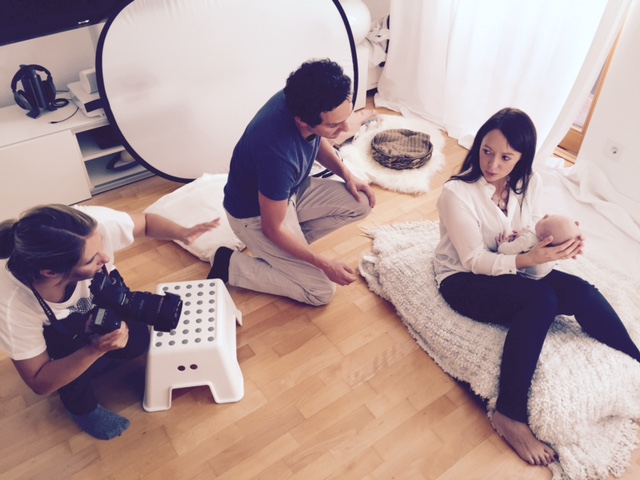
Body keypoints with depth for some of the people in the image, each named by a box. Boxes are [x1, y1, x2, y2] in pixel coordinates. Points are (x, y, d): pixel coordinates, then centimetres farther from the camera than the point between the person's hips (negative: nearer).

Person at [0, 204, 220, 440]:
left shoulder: (94, 224, -39)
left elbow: (145, 221, -16)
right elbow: (40, 383, -29)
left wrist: (182, 233, -35)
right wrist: (95, 349, -45)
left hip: (101, 298, 2)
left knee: (137, 341, -18)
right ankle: (81, 406, 9)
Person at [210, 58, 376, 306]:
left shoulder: (302, 99, -19)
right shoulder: (278, 152, -41)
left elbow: (318, 141, 8)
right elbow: (272, 228, -27)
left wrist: (346, 174, -5)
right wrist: (324, 264, -21)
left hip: (290, 189, 8)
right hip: (255, 215, -7)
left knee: (361, 204, -2)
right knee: (322, 291, -7)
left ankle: (293, 241, 10)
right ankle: (229, 264, 1)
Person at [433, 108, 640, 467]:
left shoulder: (531, 183, -4)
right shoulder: (457, 193, -22)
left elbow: (535, 235, 2)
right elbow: (474, 260, -20)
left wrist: (562, 244, -20)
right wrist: (527, 259, -33)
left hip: (513, 270, 6)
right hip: (463, 280, -5)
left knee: (581, 292, -19)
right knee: (542, 299, -31)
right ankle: (510, 415, -25)